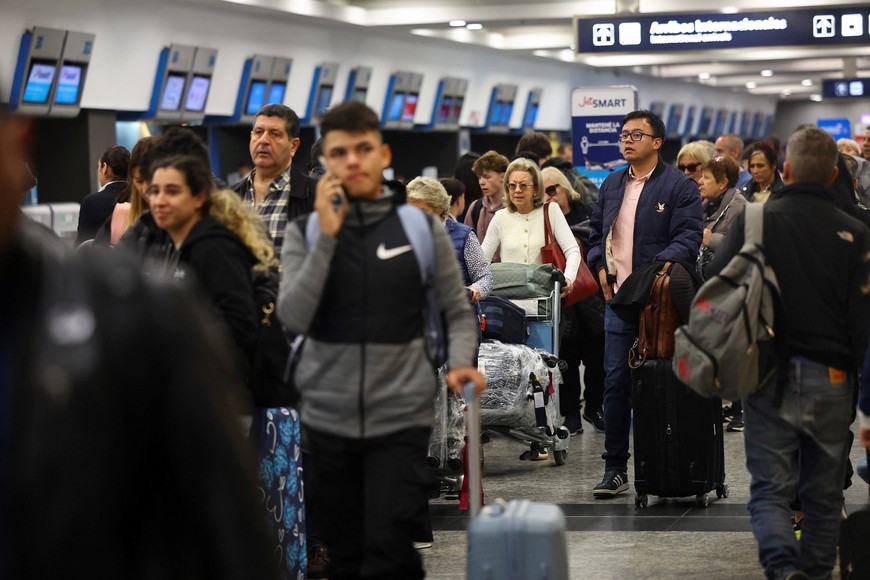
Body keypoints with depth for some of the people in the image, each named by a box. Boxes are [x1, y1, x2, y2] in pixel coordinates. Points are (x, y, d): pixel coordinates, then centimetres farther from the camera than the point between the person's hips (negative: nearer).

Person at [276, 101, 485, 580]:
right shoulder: (305, 231, 1)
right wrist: (328, 235, -16)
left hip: (401, 418, -2)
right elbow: (293, 319, -12)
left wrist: (459, 363, -12)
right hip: (327, 418, 2)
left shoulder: (421, 227, 0)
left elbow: (458, 312, 8)